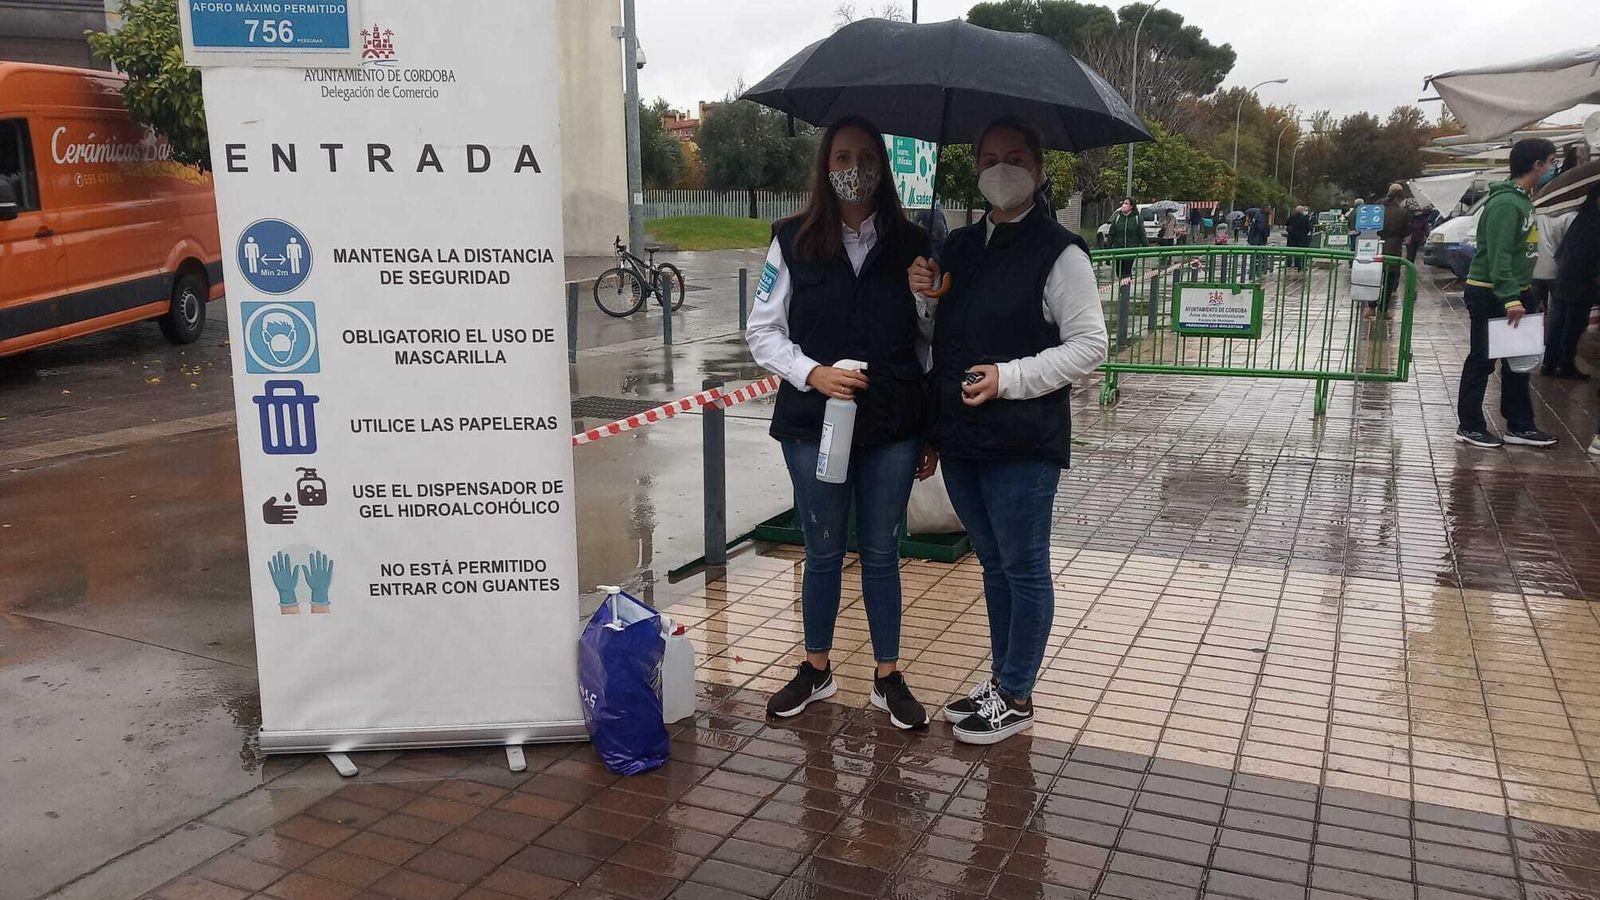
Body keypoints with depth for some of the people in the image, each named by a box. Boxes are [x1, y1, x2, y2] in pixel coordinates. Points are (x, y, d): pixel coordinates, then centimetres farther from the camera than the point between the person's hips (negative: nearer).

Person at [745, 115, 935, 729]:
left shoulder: (910, 244, 3)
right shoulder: (793, 242, 0)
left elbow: (930, 342, 6)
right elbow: (763, 331, 2)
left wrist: (933, 431, 5)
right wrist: (813, 373, -15)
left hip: (894, 425, 1)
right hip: (813, 424, 0)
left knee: (881, 553, 10)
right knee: (824, 552, 11)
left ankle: (888, 677, 25)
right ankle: (816, 669, 29)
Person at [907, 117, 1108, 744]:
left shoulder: (1059, 252, -9)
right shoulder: (958, 246, 13)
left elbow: (1088, 346, -11)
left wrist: (1010, 377, -20)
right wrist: (923, 296, 1)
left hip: (1023, 443, -7)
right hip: (961, 435, 7)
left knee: (1024, 570, 5)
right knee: (993, 564, 19)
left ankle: (1016, 699, 19)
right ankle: (1000, 679, 33)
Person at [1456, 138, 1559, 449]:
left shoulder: (1523, 199, 13)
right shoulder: (1505, 203, -18)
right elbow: (1498, 256, -24)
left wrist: (1519, 294, 17)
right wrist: (1510, 298, -27)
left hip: (1513, 293, 10)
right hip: (1490, 295, -10)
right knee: (1482, 362, -1)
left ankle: (1519, 426, 20)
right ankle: (1470, 427, 8)